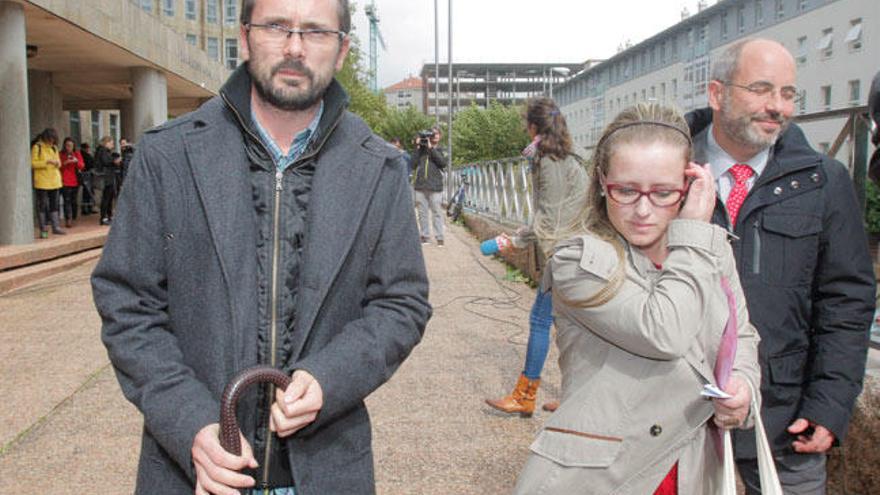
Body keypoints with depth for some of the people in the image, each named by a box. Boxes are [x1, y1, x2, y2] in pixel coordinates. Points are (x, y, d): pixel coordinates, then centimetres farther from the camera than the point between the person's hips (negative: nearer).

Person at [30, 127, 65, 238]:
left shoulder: (54, 148, 12)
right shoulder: (37, 147, -6)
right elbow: (33, 163, -11)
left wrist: (58, 163, -3)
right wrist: (47, 162, -21)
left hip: (54, 181, 6)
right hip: (42, 182, -6)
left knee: (54, 204, 10)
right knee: (42, 205, -2)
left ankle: (56, 227, 15)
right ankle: (43, 230, 1)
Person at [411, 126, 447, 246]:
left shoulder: (441, 150, 9)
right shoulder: (421, 149, 12)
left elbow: (443, 163, -10)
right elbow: (413, 164, 2)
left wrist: (431, 148, -9)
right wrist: (417, 147, -3)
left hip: (435, 187, -2)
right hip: (420, 186, 2)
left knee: (437, 212, -1)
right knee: (422, 213, 5)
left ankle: (439, 237, 2)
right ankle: (424, 236, 12)